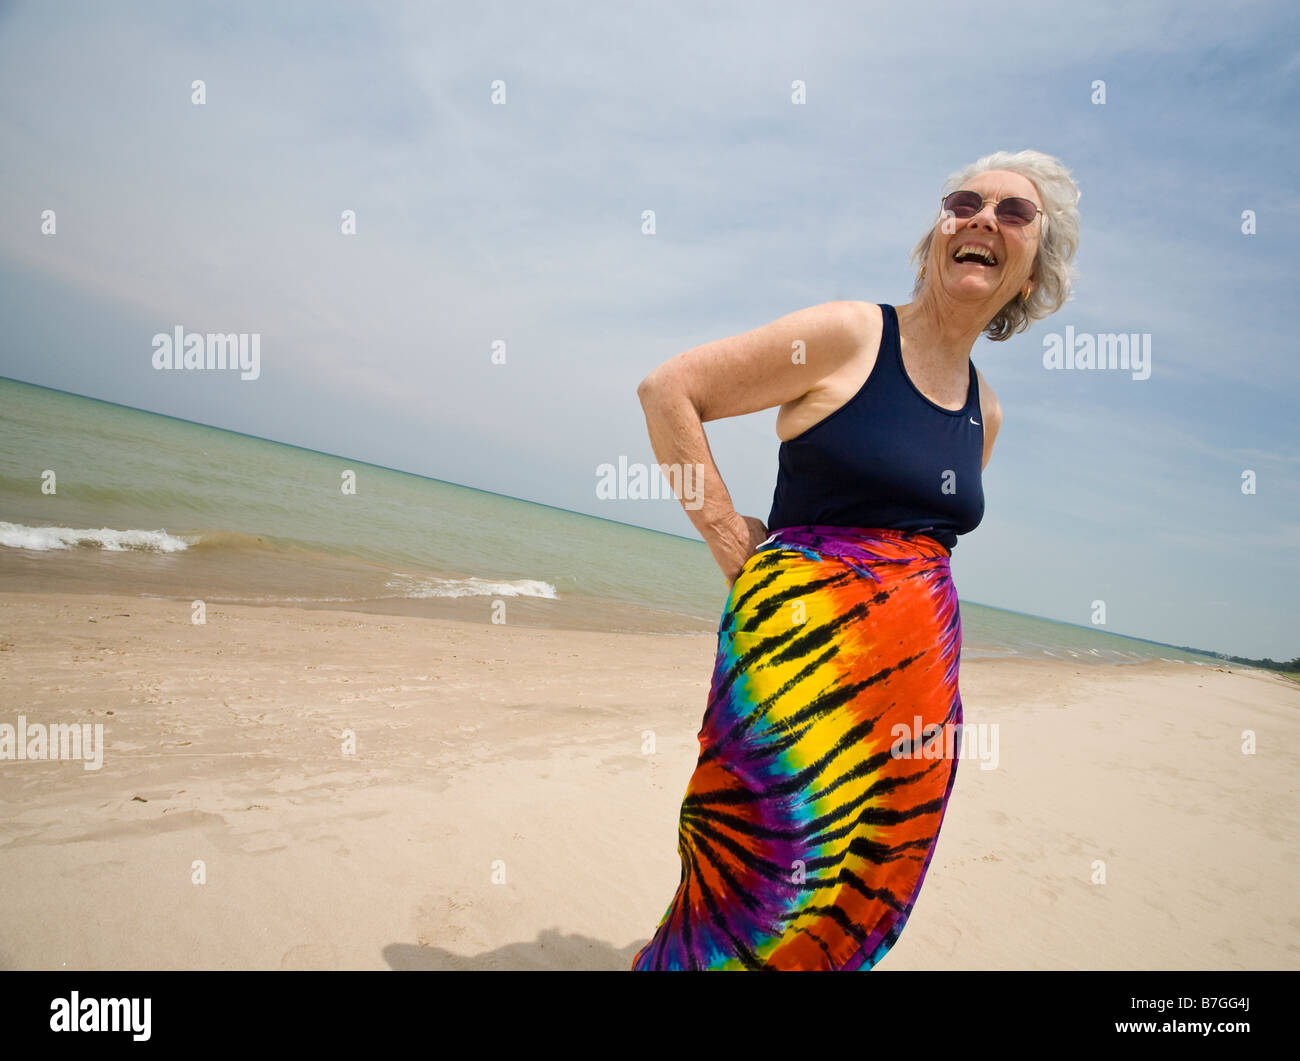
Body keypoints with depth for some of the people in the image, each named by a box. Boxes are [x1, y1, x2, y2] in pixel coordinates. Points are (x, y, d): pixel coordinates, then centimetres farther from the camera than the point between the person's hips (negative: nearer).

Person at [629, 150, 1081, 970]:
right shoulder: (848, 335, -5)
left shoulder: (986, 409, 14)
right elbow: (667, 388, -5)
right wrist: (724, 529, -9)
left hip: (920, 676, 7)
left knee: (859, 901, 11)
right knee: (762, 883, -7)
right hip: (804, 654, -6)